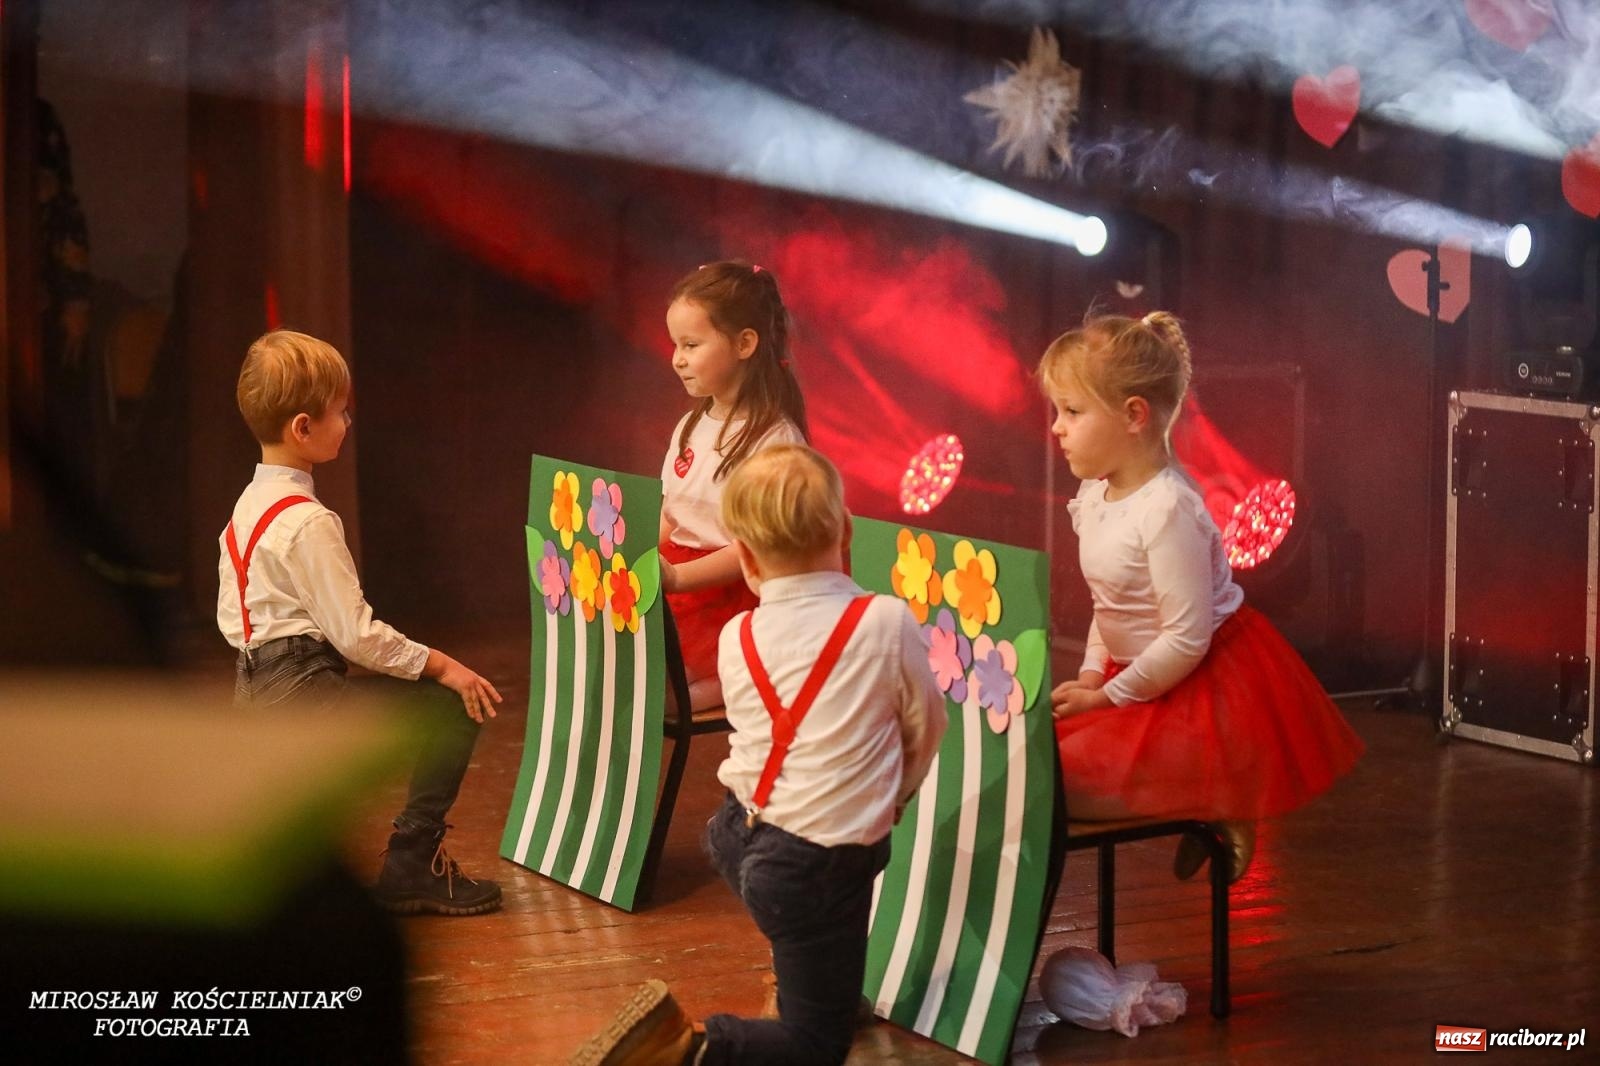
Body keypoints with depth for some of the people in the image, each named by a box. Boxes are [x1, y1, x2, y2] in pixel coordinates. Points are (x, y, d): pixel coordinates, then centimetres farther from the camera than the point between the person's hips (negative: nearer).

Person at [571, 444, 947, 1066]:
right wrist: (887, 800, 22)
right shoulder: (888, 623, -12)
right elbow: (927, 727, 2)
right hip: (818, 868, -5)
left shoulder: (736, 639, -2)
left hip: (737, 837, 5)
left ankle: (794, 983, 45)